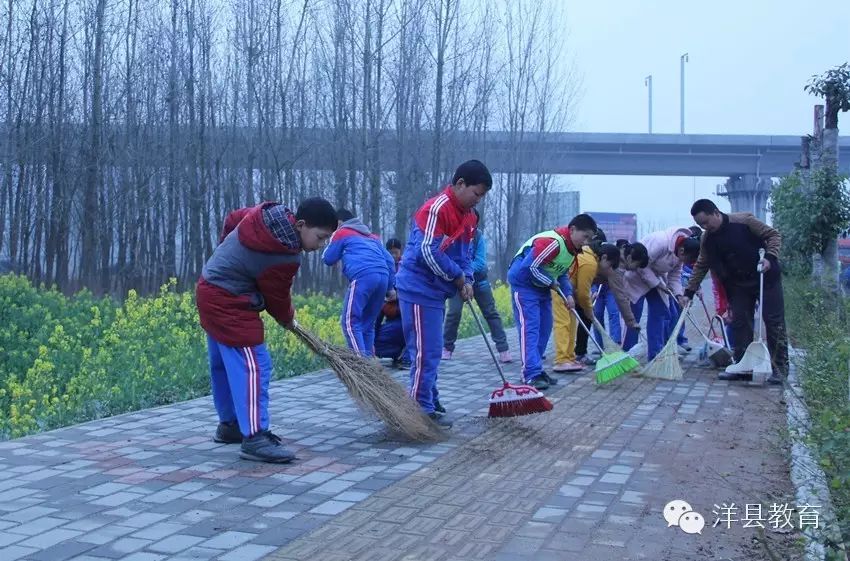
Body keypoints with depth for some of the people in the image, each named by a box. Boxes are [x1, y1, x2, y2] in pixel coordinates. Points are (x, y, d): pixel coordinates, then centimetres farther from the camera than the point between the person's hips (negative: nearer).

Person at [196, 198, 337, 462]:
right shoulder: (285, 258, -24)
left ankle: (229, 425, 29)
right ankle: (254, 438, -16)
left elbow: (231, 219, 18)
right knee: (253, 365, -13)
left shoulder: (268, 213, 0)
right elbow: (277, 296, -8)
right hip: (229, 302, -10)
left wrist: (231, 252, 32)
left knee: (225, 363, 17)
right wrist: (288, 319, 13)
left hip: (211, 289, 10)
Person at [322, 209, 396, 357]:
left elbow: (328, 259, 21)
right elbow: (389, 260, 27)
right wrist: (390, 287, 25)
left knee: (350, 321, -7)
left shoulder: (341, 233, 17)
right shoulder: (372, 236, 34)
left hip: (363, 277, -7)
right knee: (368, 323, 14)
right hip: (383, 277, 7)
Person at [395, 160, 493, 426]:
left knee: (432, 351, 16)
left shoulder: (468, 215, 11)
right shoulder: (436, 209, -19)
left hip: (435, 291, 10)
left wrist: (466, 280, 0)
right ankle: (422, 409, -1)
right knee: (426, 352, -7)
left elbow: (465, 253, 17)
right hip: (419, 289, -10)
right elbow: (428, 252, -25)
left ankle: (430, 402, 26)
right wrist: (458, 278, -14)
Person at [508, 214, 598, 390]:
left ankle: (535, 370, 17)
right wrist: (550, 282, -17)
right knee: (529, 328, -14)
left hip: (542, 286, 10)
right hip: (524, 284, -10)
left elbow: (563, 273, 13)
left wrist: (568, 294, -3)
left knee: (544, 329, 10)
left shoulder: (573, 248, 5)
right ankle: (531, 375, -16)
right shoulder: (552, 242, -28)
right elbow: (530, 267, -30)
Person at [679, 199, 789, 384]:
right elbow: (701, 266, 5)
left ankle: (780, 368, 2)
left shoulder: (744, 221, -18)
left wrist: (770, 257, -27)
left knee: (774, 322, -3)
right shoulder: (707, 239, -2)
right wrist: (689, 292, -1)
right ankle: (742, 366, 9)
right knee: (740, 323, 3)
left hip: (766, 278, -5)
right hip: (738, 284, 5)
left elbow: (774, 235, -11)